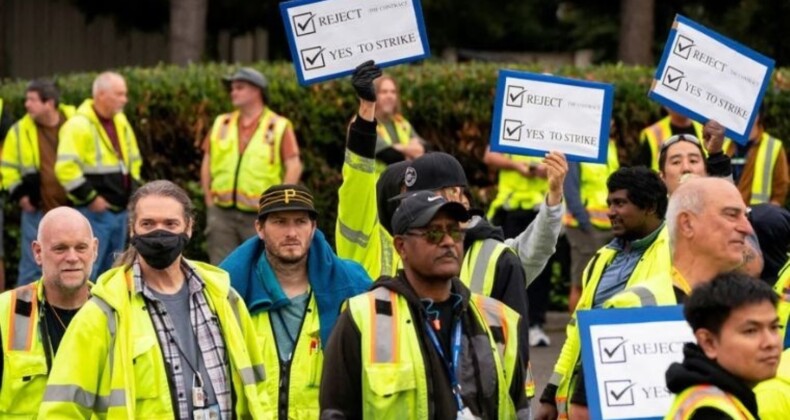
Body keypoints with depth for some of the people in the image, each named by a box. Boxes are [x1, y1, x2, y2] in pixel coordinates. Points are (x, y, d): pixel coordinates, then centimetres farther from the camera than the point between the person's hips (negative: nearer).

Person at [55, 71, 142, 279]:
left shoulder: (121, 122, 13)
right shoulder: (79, 125, -15)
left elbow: (134, 160, 26)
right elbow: (65, 168, -23)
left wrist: (132, 194, 15)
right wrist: (90, 198, -19)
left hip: (120, 212, 8)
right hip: (95, 213, -8)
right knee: (86, 273, -9)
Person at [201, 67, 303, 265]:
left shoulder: (279, 127, 0)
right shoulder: (221, 124, 13)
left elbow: (294, 167, -4)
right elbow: (207, 165, 15)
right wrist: (209, 202, 7)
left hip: (260, 217, -3)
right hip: (222, 214, 3)